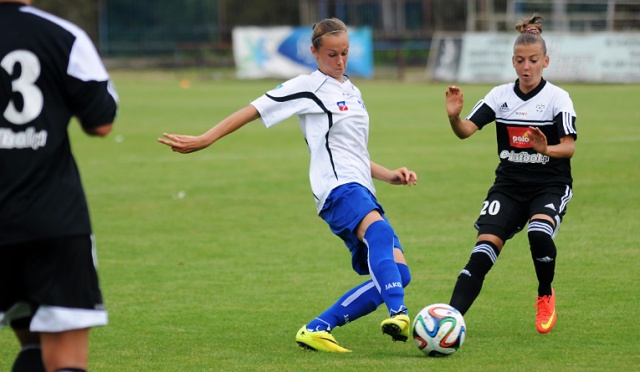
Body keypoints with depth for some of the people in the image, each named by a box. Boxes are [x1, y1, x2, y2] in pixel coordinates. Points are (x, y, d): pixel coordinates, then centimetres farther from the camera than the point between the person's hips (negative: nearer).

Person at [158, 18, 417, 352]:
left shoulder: (351, 92, 24)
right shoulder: (307, 87, 1)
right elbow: (254, 110, -2)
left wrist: (390, 175, 18)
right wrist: (203, 140, -8)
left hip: (362, 192, 9)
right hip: (337, 188, -8)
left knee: (397, 272, -8)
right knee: (380, 230, -39)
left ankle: (316, 330, -3)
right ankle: (398, 315, -60)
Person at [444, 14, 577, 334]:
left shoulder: (557, 98, -7)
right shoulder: (501, 95, 1)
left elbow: (569, 147, -15)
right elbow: (466, 130, -8)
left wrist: (547, 150, -36)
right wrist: (453, 117, -31)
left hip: (550, 186, -3)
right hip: (509, 185, 3)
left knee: (538, 233, -32)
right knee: (483, 250, -14)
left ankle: (545, 297, -2)